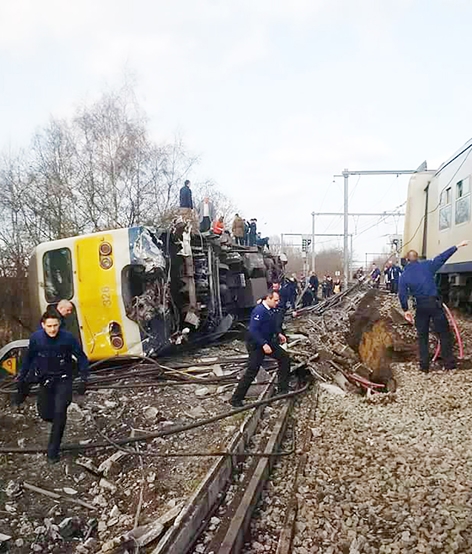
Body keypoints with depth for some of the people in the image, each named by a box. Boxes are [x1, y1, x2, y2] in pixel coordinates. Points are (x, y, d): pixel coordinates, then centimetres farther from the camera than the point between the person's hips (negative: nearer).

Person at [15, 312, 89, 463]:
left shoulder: (68, 338, -19)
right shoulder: (36, 338, -12)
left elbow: (81, 357, -8)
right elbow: (29, 358, 7)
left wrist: (83, 379, -11)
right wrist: (21, 378, 10)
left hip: (63, 380, -3)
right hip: (45, 380, 3)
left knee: (60, 412, -13)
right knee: (45, 414, 8)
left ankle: (53, 451, 1)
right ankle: (59, 424, 44)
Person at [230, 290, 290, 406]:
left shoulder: (272, 309, 2)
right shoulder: (259, 311, -27)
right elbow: (253, 330, -31)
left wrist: (279, 333, 8)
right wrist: (264, 344, -34)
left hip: (268, 341, 9)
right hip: (256, 345, -9)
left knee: (284, 358, 11)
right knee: (252, 372, -8)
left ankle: (282, 389, 22)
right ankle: (235, 399, 4)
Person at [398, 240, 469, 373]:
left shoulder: (404, 275, 0)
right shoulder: (427, 265, -3)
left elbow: (402, 294, -3)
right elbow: (442, 257, -2)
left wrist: (406, 310, 5)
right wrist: (457, 246, 5)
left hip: (421, 306, 2)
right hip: (434, 303, -1)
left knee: (423, 336, 13)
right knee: (444, 333, 10)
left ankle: (424, 365, 15)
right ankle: (449, 362, 13)